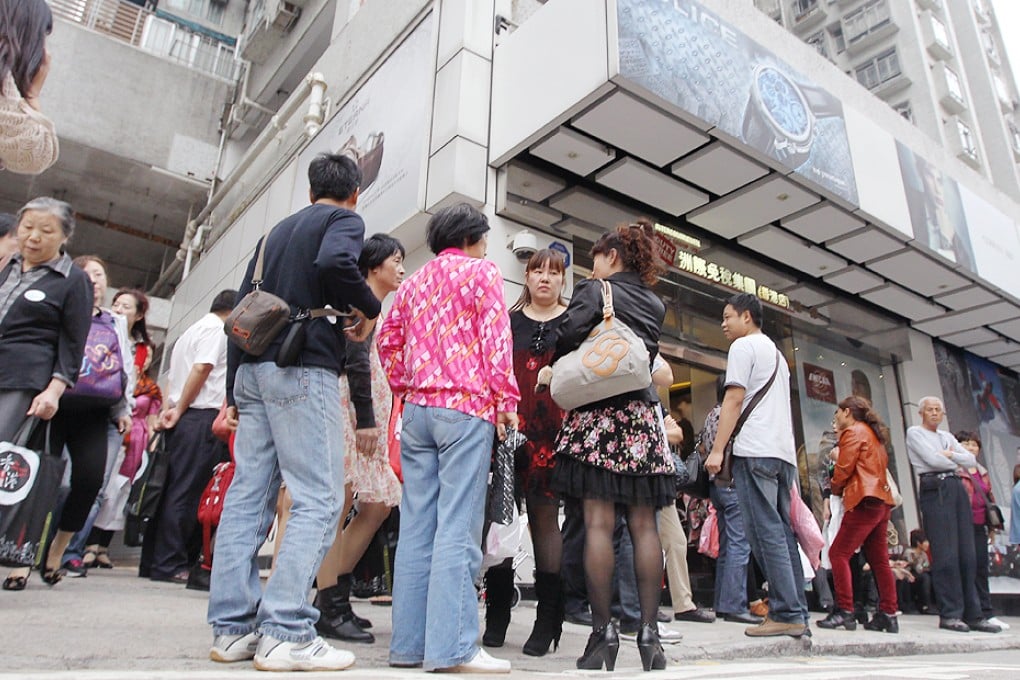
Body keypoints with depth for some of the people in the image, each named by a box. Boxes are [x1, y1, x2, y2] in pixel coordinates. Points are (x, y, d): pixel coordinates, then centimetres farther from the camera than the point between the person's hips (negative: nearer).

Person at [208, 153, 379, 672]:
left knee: (248, 494, 6)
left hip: (253, 367, 8)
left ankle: (232, 628, 9)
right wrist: (368, 307, -2)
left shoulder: (277, 230, 26)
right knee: (318, 498, -7)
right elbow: (334, 262, -20)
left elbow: (243, 307, 22)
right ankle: (286, 633, -11)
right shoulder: (346, 219, 5)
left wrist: (234, 389, 22)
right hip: (304, 367, -8)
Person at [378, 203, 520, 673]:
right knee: (457, 528, -8)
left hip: (417, 407, 6)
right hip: (466, 405, -6)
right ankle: (452, 647, -8)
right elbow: (495, 337, -8)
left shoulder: (414, 281, 20)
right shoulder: (482, 272, 3)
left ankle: (409, 643, 10)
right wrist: (506, 399, -7)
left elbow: (388, 340, 19)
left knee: (416, 527, 6)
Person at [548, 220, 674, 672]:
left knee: (598, 521, -6)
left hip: (599, 411, -5)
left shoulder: (595, 291, 2)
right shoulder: (655, 304, 19)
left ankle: (603, 631, -5)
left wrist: (557, 371, 6)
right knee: (643, 524, 3)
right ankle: (649, 631, 5)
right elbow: (651, 359, 17)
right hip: (643, 416, 6)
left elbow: (569, 335, -12)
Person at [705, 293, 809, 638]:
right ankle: (797, 614, 7)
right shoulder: (776, 353, 27)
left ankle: (787, 614, -11)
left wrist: (717, 450, -13)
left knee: (766, 533, -10)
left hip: (756, 450, -9)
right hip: (784, 452, 9)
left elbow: (734, 399, -10)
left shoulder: (743, 346, 0)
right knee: (783, 532, 7)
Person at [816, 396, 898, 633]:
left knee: (838, 553, -11)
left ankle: (844, 611, -15)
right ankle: (888, 614, 10)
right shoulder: (873, 434, 24)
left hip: (865, 501, -10)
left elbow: (843, 469, -9)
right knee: (879, 559, 9)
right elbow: (882, 464, 21)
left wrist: (835, 489, 9)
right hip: (882, 500, 10)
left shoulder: (853, 432, -4)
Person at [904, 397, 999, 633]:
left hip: (957, 488, 7)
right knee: (946, 553, -9)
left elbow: (971, 460, 13)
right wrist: (955, 461, 7)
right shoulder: (914, 432, 4)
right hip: (934, 490, -6)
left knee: (967, 552, 4)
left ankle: (972, 615, 9)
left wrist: (949, 454, -2)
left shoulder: (947, 436, 24)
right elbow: (932, 459, -9)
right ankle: (949, 614, -3)